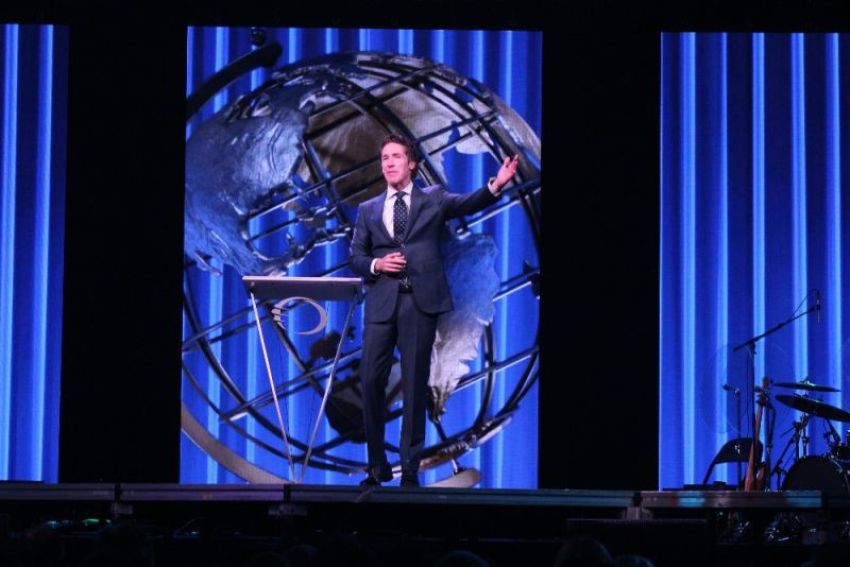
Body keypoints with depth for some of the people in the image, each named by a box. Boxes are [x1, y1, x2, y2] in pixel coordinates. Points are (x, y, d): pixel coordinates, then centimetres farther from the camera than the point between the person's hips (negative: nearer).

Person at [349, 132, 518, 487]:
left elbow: (469, 204, -3)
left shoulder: (433, 199, 11)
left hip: (420, 300, -2)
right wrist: (376, 264, -6)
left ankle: (410, 469, 6)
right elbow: (356, 258, 14)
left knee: (415, 384, 0)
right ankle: (377, 466, 11)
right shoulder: (368, 211, 16)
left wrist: (496, 186, -21)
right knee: (371, 381, -2)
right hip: (381, 301, 2)